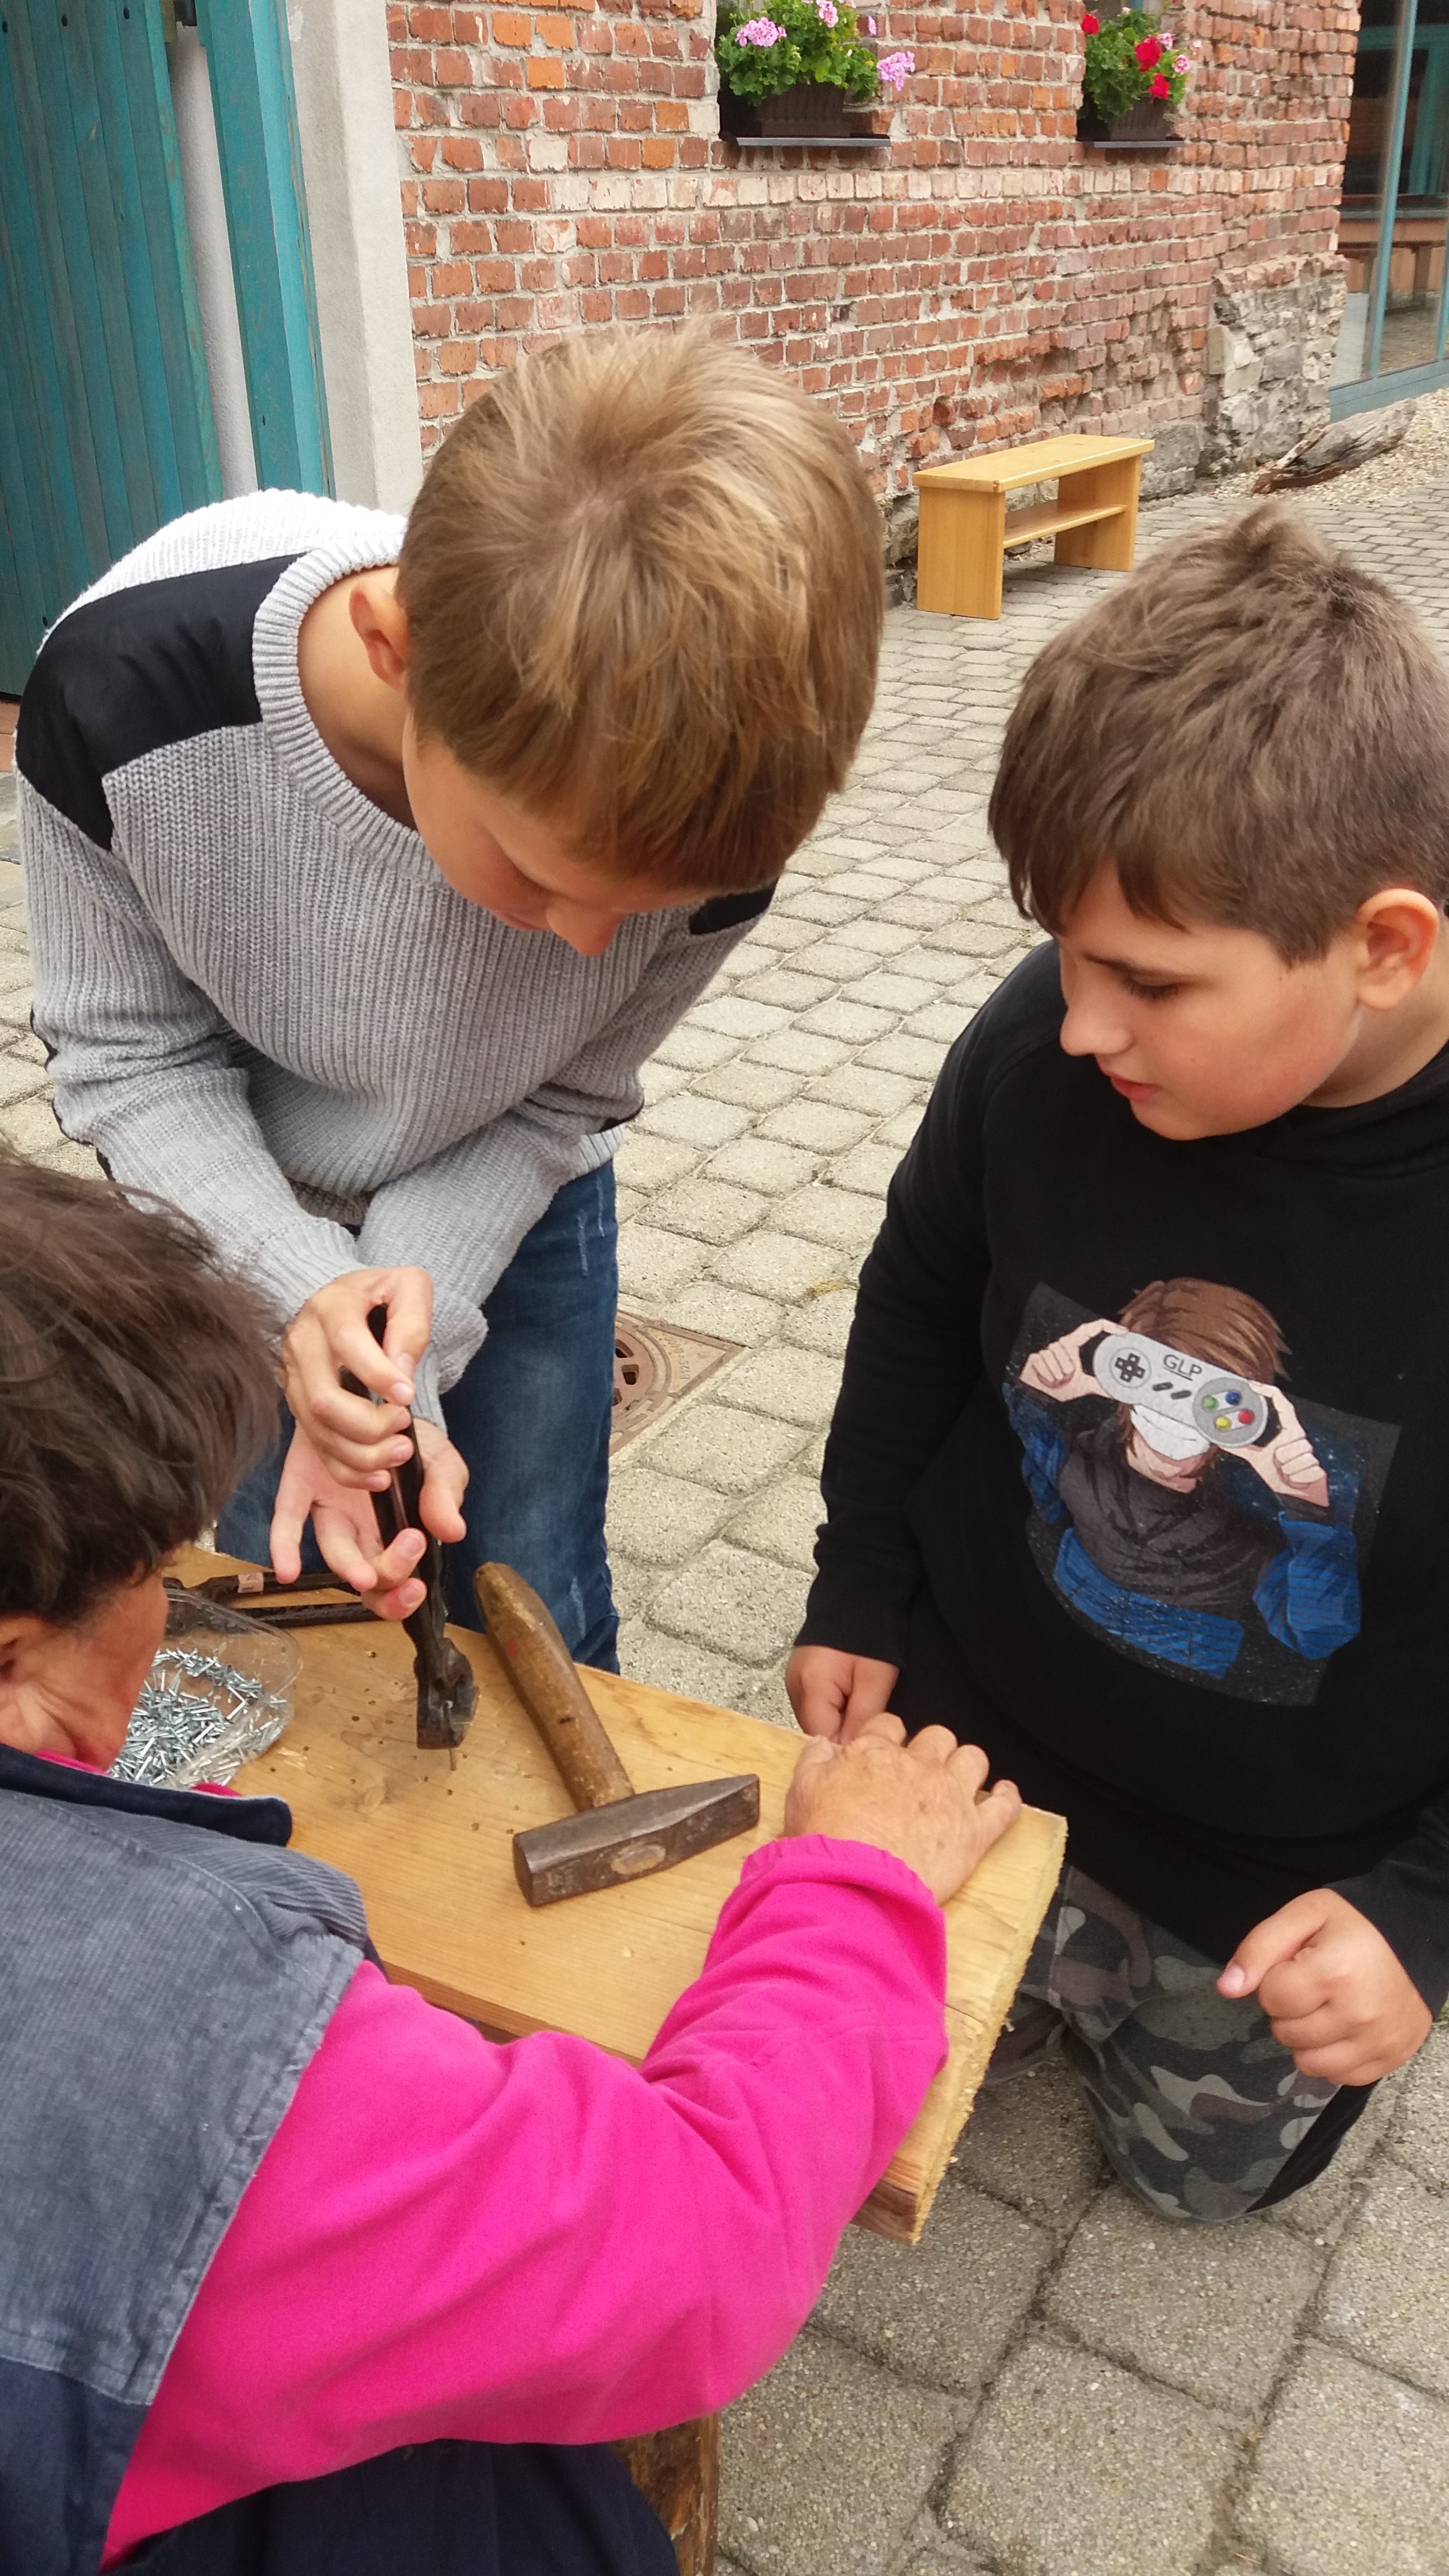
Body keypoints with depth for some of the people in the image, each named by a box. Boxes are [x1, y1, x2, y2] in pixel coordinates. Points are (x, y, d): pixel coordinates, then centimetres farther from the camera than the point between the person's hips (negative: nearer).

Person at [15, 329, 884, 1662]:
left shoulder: (697, 797, -32)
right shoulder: (123, 691, -35)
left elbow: (560, 1100, -16)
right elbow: (131, 1053, -19)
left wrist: (402, 1339, -28)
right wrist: (305, 1289, -34)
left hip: (505, 1209, 1)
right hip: (240, 1212, 0)